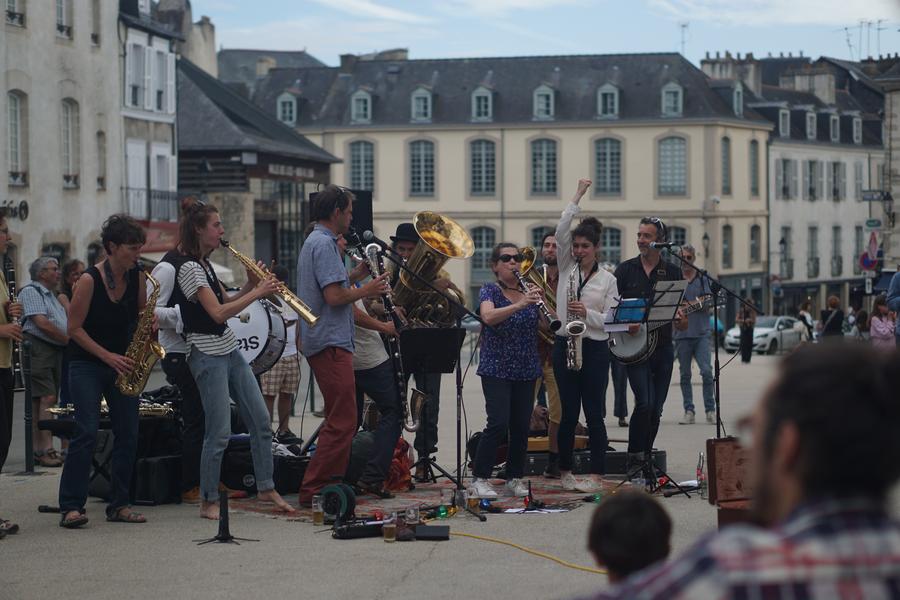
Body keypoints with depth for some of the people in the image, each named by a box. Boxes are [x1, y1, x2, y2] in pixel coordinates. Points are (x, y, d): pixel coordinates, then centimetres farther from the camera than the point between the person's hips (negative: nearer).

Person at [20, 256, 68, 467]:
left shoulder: (51, 295, 24)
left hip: (56, 350, 9)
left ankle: (39, 450, 6)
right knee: (47, 398, -15)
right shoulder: (31, 291, -5)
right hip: (38, 349, -9)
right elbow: (42, 323, -15)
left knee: (43, 401, 6)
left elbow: (64, 324, 26)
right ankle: (46, 449, -19)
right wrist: (68, 340, -9)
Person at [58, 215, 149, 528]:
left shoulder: (137, 278, 1)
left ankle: (119, 505, 9)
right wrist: (108, 357, -18)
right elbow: (74, 328, -12)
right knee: (87, 432, -15)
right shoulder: (90, 280, -15)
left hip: (122, 364, 6)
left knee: (128, 434, 1)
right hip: (87, 364, -6)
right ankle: (71, 506, -12)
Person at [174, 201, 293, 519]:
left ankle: (266, 488, 17)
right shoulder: (189, 269, -16)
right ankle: (209, 502, 4)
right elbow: (218, 312, -23)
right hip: (207, 356, -9)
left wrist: (250, 285, 3)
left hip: (229, 350, 9)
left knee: (261, 421, 8)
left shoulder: (205, 265, 13)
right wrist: (257, 292, -18)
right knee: (219, 433, -7)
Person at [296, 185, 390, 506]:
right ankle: (314, 489, -11)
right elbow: (335, 296, -22)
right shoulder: (325, 244, -14)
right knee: (343, 420, -11)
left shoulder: (313, 242, 19)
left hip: (323, 342, 11)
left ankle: (331, 483, 20)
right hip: (331, 343, -11)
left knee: (339, 418, 16)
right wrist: (367, 290, -7)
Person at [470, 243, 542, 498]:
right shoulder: (490, 291, -3)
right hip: (496, 369, -4)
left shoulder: (529, 291, 9)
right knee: (498, 423, -14)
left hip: (526, 370, 5)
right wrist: (520, 305, -35)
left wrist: (540, 301, -15)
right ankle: (480, 480, -5)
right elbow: (488, 317, -23)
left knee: (521, 426, 4)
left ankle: (514, 479, 15)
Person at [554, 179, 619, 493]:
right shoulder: (566, 268, 8)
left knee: (594, 413, -1)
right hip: (565, 345, 2)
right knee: (569, 412, 5)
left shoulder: (607, 279, 3)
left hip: (595, 348, -1)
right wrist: (577, 196, -2)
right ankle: (565, 471, 13)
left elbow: (610, 320, -1)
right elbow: (561, 231, -3)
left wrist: (587, 313, -19)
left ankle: (597, 474, 2)